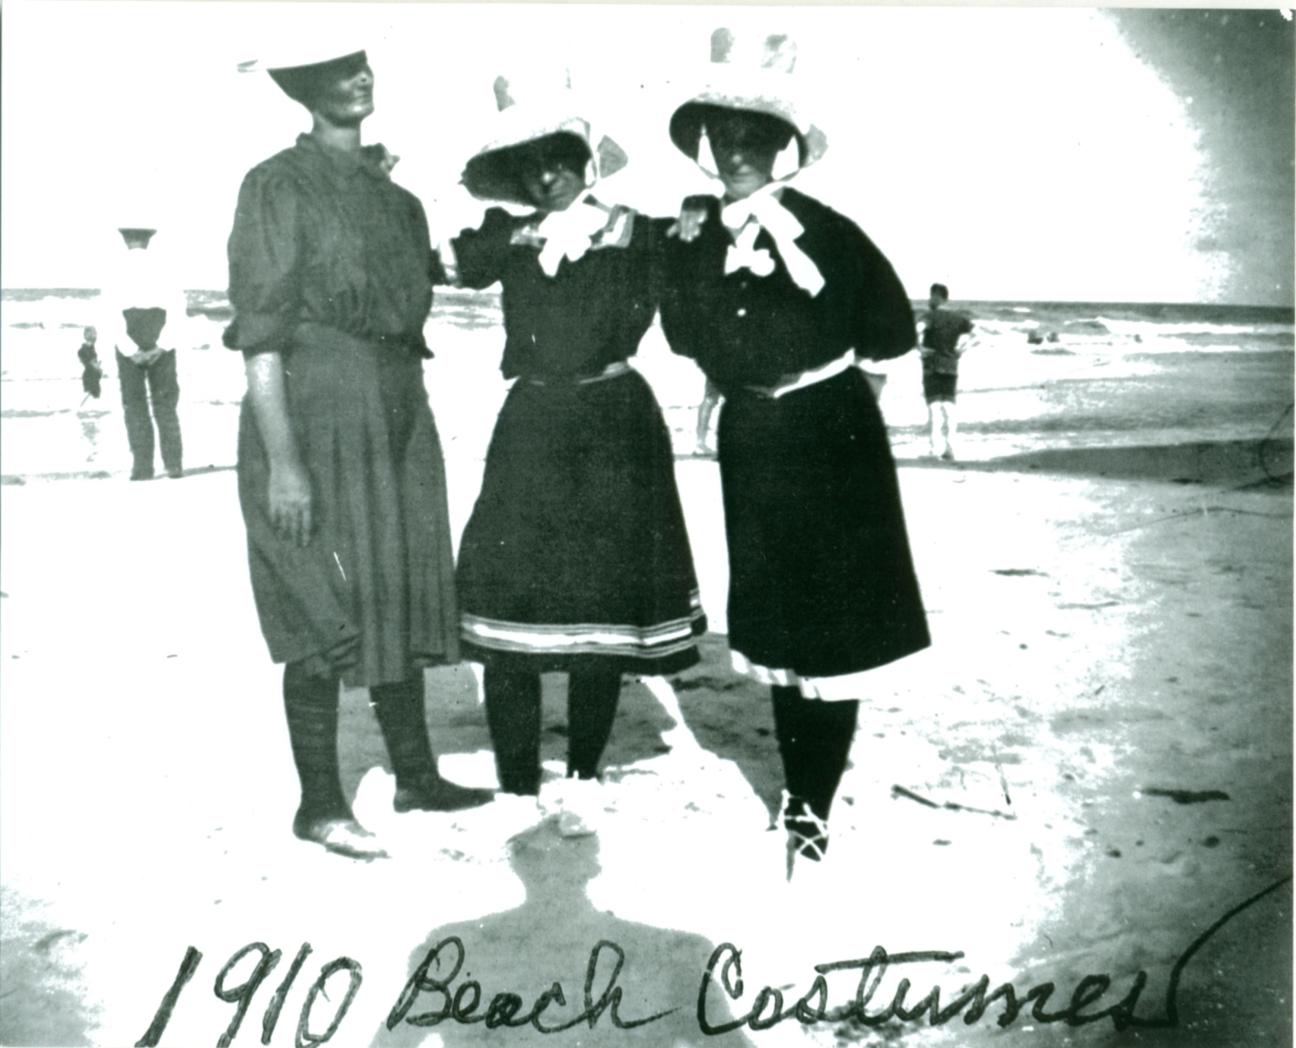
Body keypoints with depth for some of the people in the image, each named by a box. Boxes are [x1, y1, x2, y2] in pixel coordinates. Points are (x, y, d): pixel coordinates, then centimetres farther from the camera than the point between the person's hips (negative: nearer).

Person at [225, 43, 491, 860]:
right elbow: (261, 331, -14)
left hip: (399, 418, 7)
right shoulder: (279, 185, -8)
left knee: (403, 597, 12)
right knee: (327, 611, -1)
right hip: (317, 418, -7)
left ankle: (416, 775, 25)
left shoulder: (391, 191, 13)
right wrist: (281, 459, -20)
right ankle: (319, 803, 13)